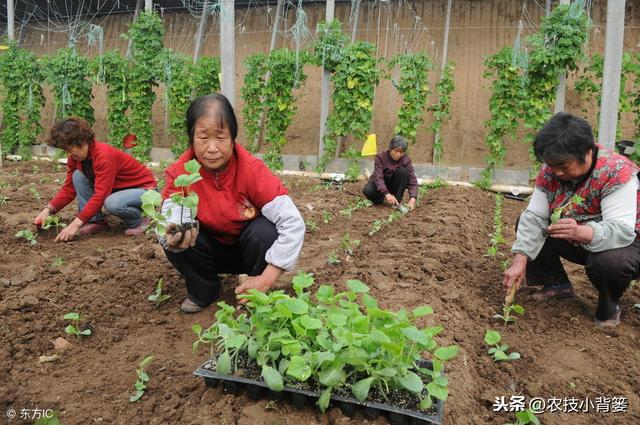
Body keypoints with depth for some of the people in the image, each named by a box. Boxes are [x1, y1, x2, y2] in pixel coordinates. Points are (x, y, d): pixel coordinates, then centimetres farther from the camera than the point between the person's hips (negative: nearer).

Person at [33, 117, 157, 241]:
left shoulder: (104, 155, -29)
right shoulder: (75, 157, -4)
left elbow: (100, 195, -34)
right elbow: (68, 188, -1)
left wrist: (76, 224, -37)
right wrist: (48, 210, -17)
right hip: (117, 188, 8)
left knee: (112, 203, -38)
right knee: (77, 176, -10)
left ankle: (138, 221, -7)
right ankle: (96, 222, -5)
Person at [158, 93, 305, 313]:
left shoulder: (252, 169, -28)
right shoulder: (180, 171, -20)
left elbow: (293, 222, -31)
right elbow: (172, 217, -30)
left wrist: (267, 278, -34)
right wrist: (173, 238, -56)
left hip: (247, 247, -1)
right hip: (211, 249, 2)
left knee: (265, 230, -32)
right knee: (170, 238, -25)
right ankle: (203, 291, 2)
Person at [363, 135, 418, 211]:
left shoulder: (406, 160, -17)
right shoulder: (381, 157, -22)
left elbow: (412, 180, -23)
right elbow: (378, 177, -32)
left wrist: (413, 199, -41)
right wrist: (386, 194, -48)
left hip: (393, 184, 2)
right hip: (380, 184, -1)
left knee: (402, 171, -28)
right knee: (367, 191, -34)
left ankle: (397, 202, -18)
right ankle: (379, 198, 1)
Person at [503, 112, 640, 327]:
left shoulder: (617, 172, -29)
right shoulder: (551, 170, -13)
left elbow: (622, 231, -38)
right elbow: (534, 217, -16)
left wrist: (580, 232, -57)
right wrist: (520, 260, -28)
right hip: (577, 242, 6)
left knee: (608, 262, -38)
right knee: (525, 223, -4)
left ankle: (609, 307, -2)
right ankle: (558, 284, 12)